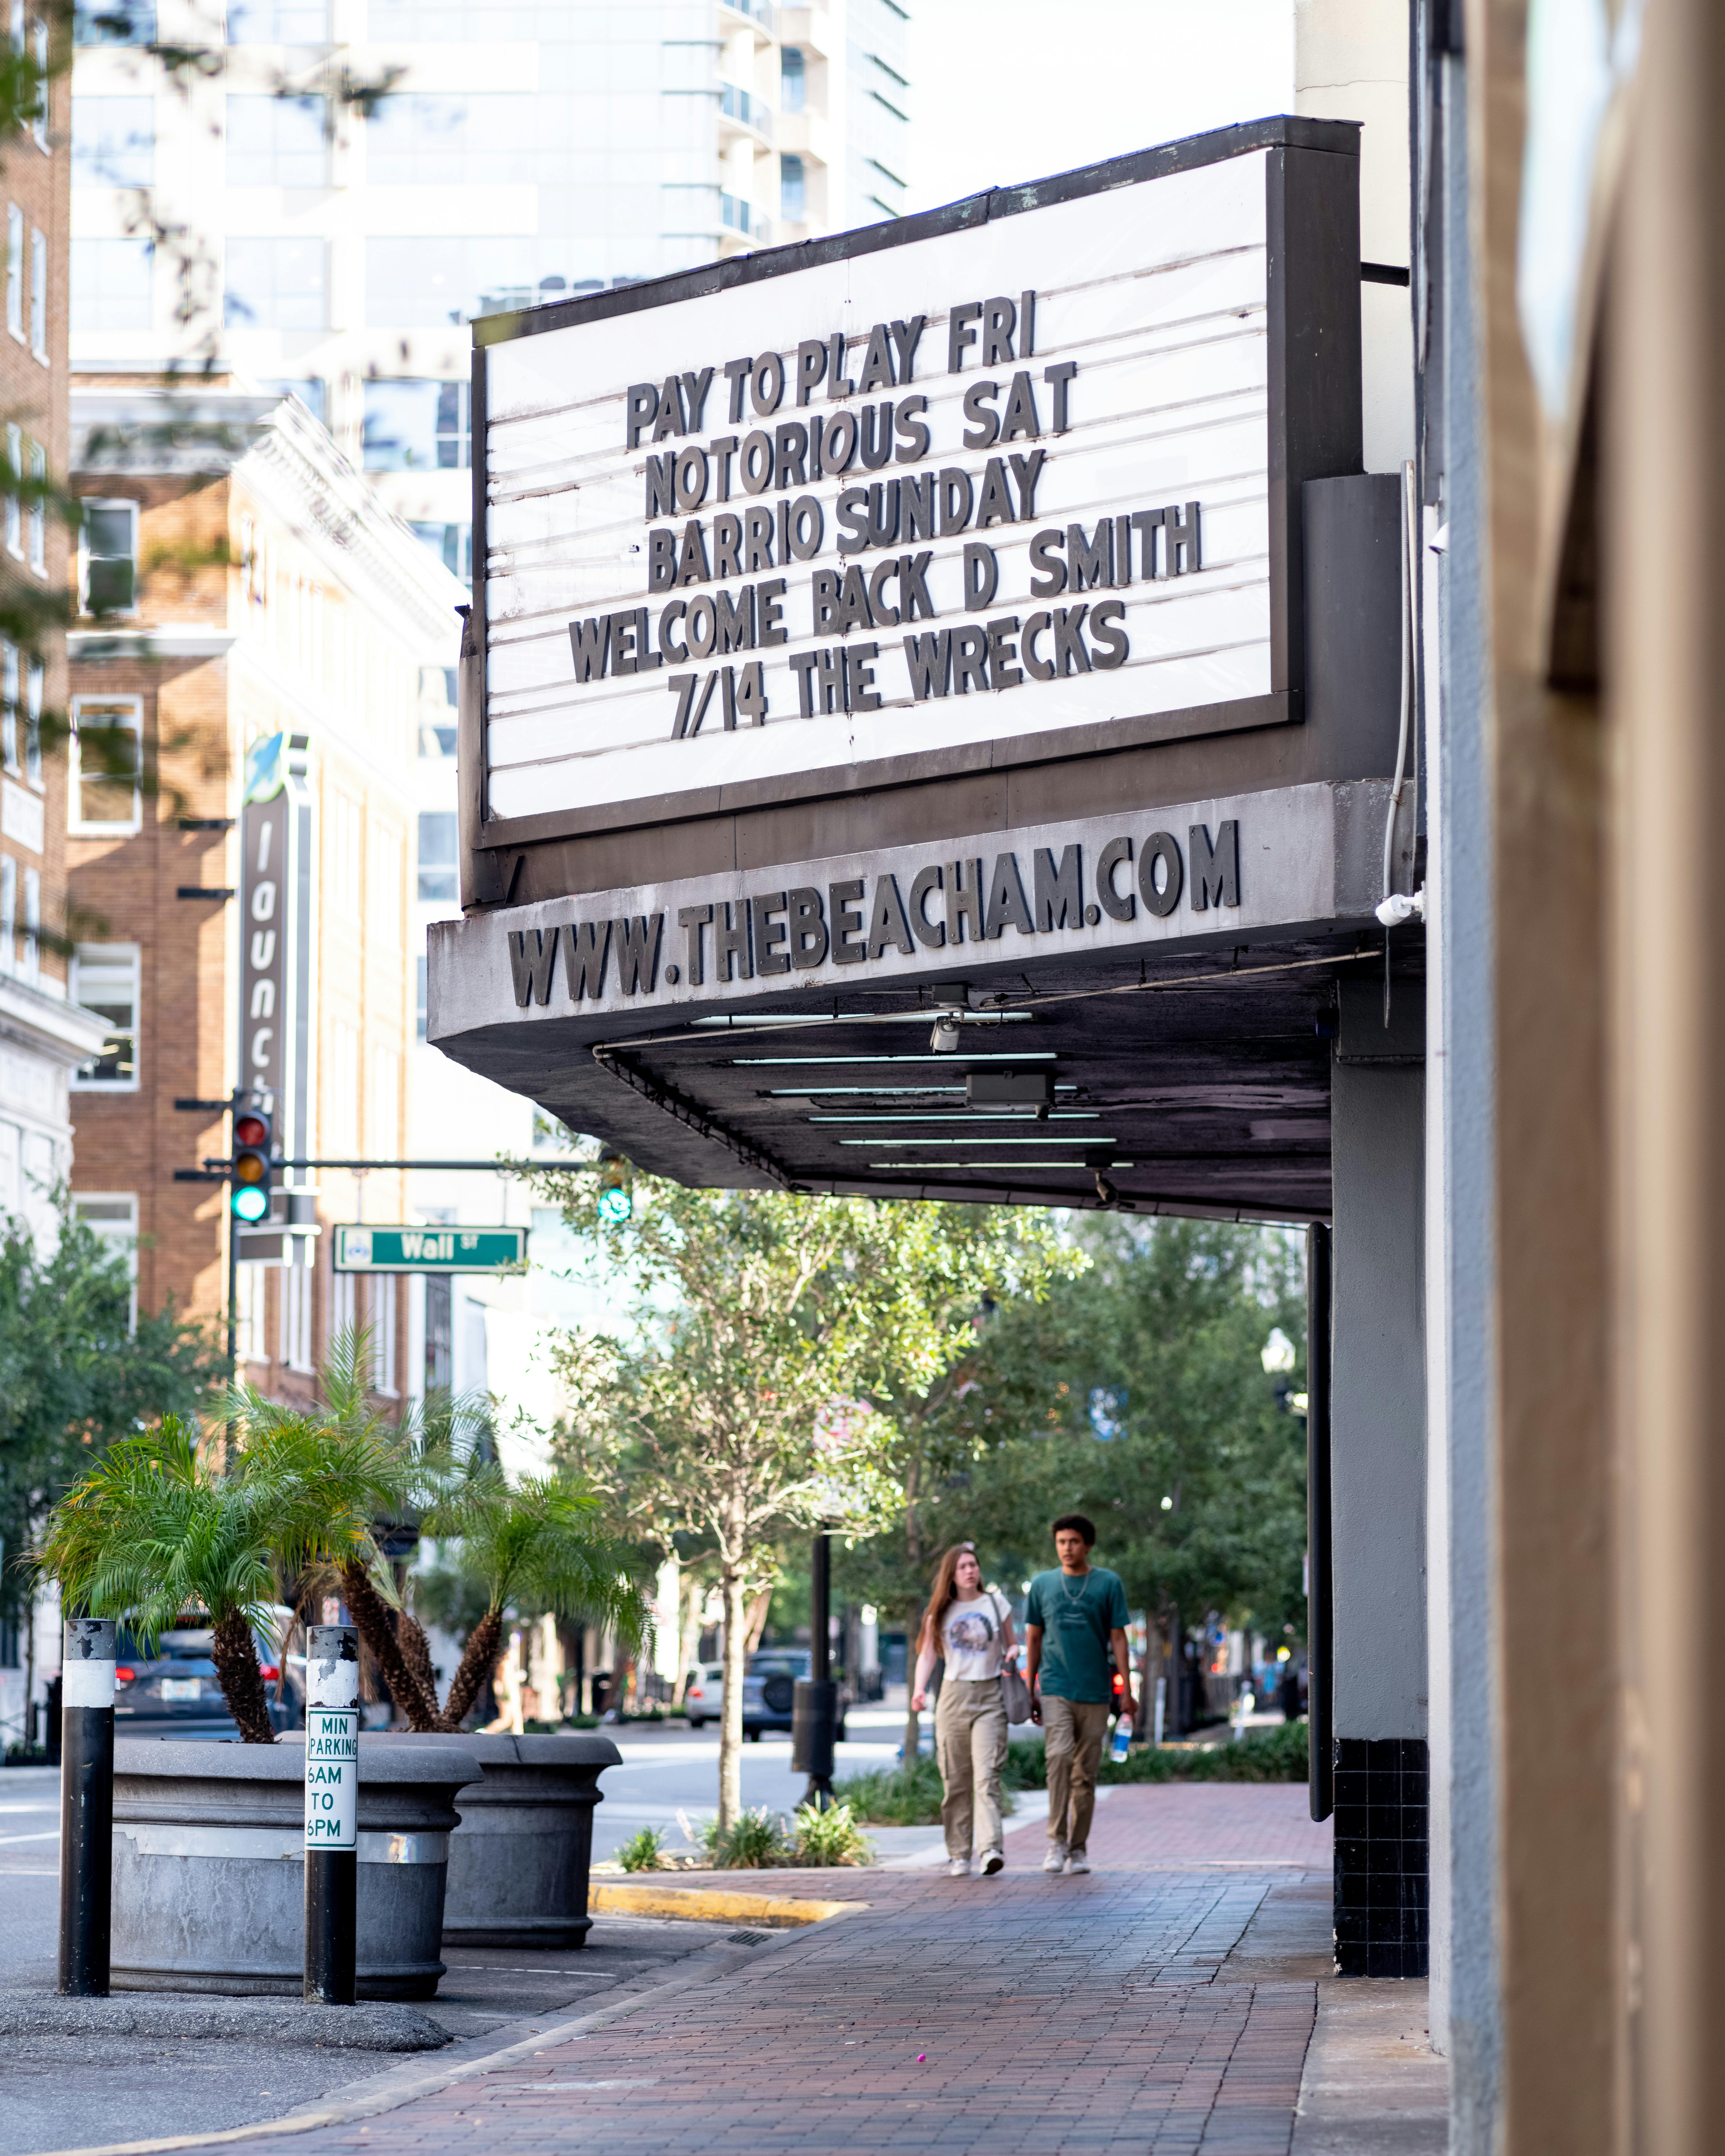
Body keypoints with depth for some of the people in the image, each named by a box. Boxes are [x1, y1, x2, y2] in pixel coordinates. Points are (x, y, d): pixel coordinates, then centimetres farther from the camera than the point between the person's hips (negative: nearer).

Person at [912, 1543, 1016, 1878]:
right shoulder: (941, 1612, 9)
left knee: (987, 1775, -15)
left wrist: (1012, 1656, -8)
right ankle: (958, 1856, 7)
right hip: (954, 1696, 2)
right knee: (955, 1781, 2)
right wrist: (920, 1689, -9)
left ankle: (992, 1848, -25)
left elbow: (1011, 1645, 16)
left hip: (990, 1697, -2)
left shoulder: (996, 1604, 9)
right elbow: (927, 1654, 8)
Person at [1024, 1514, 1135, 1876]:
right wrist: (1029, 1691, 11)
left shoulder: (1108, 1584, 4)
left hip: (1095, 1691, 0)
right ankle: (1056, 1841, -16)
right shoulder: (1042, 1584, 8)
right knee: (1059, 1756, -19)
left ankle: (1079, 1848, 13)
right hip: (1055, 1689, 0)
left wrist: (1127, 1690, -2)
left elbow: (1118, 1638, 4)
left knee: (1086, 1771, 4)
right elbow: (1034, 1639, 14)